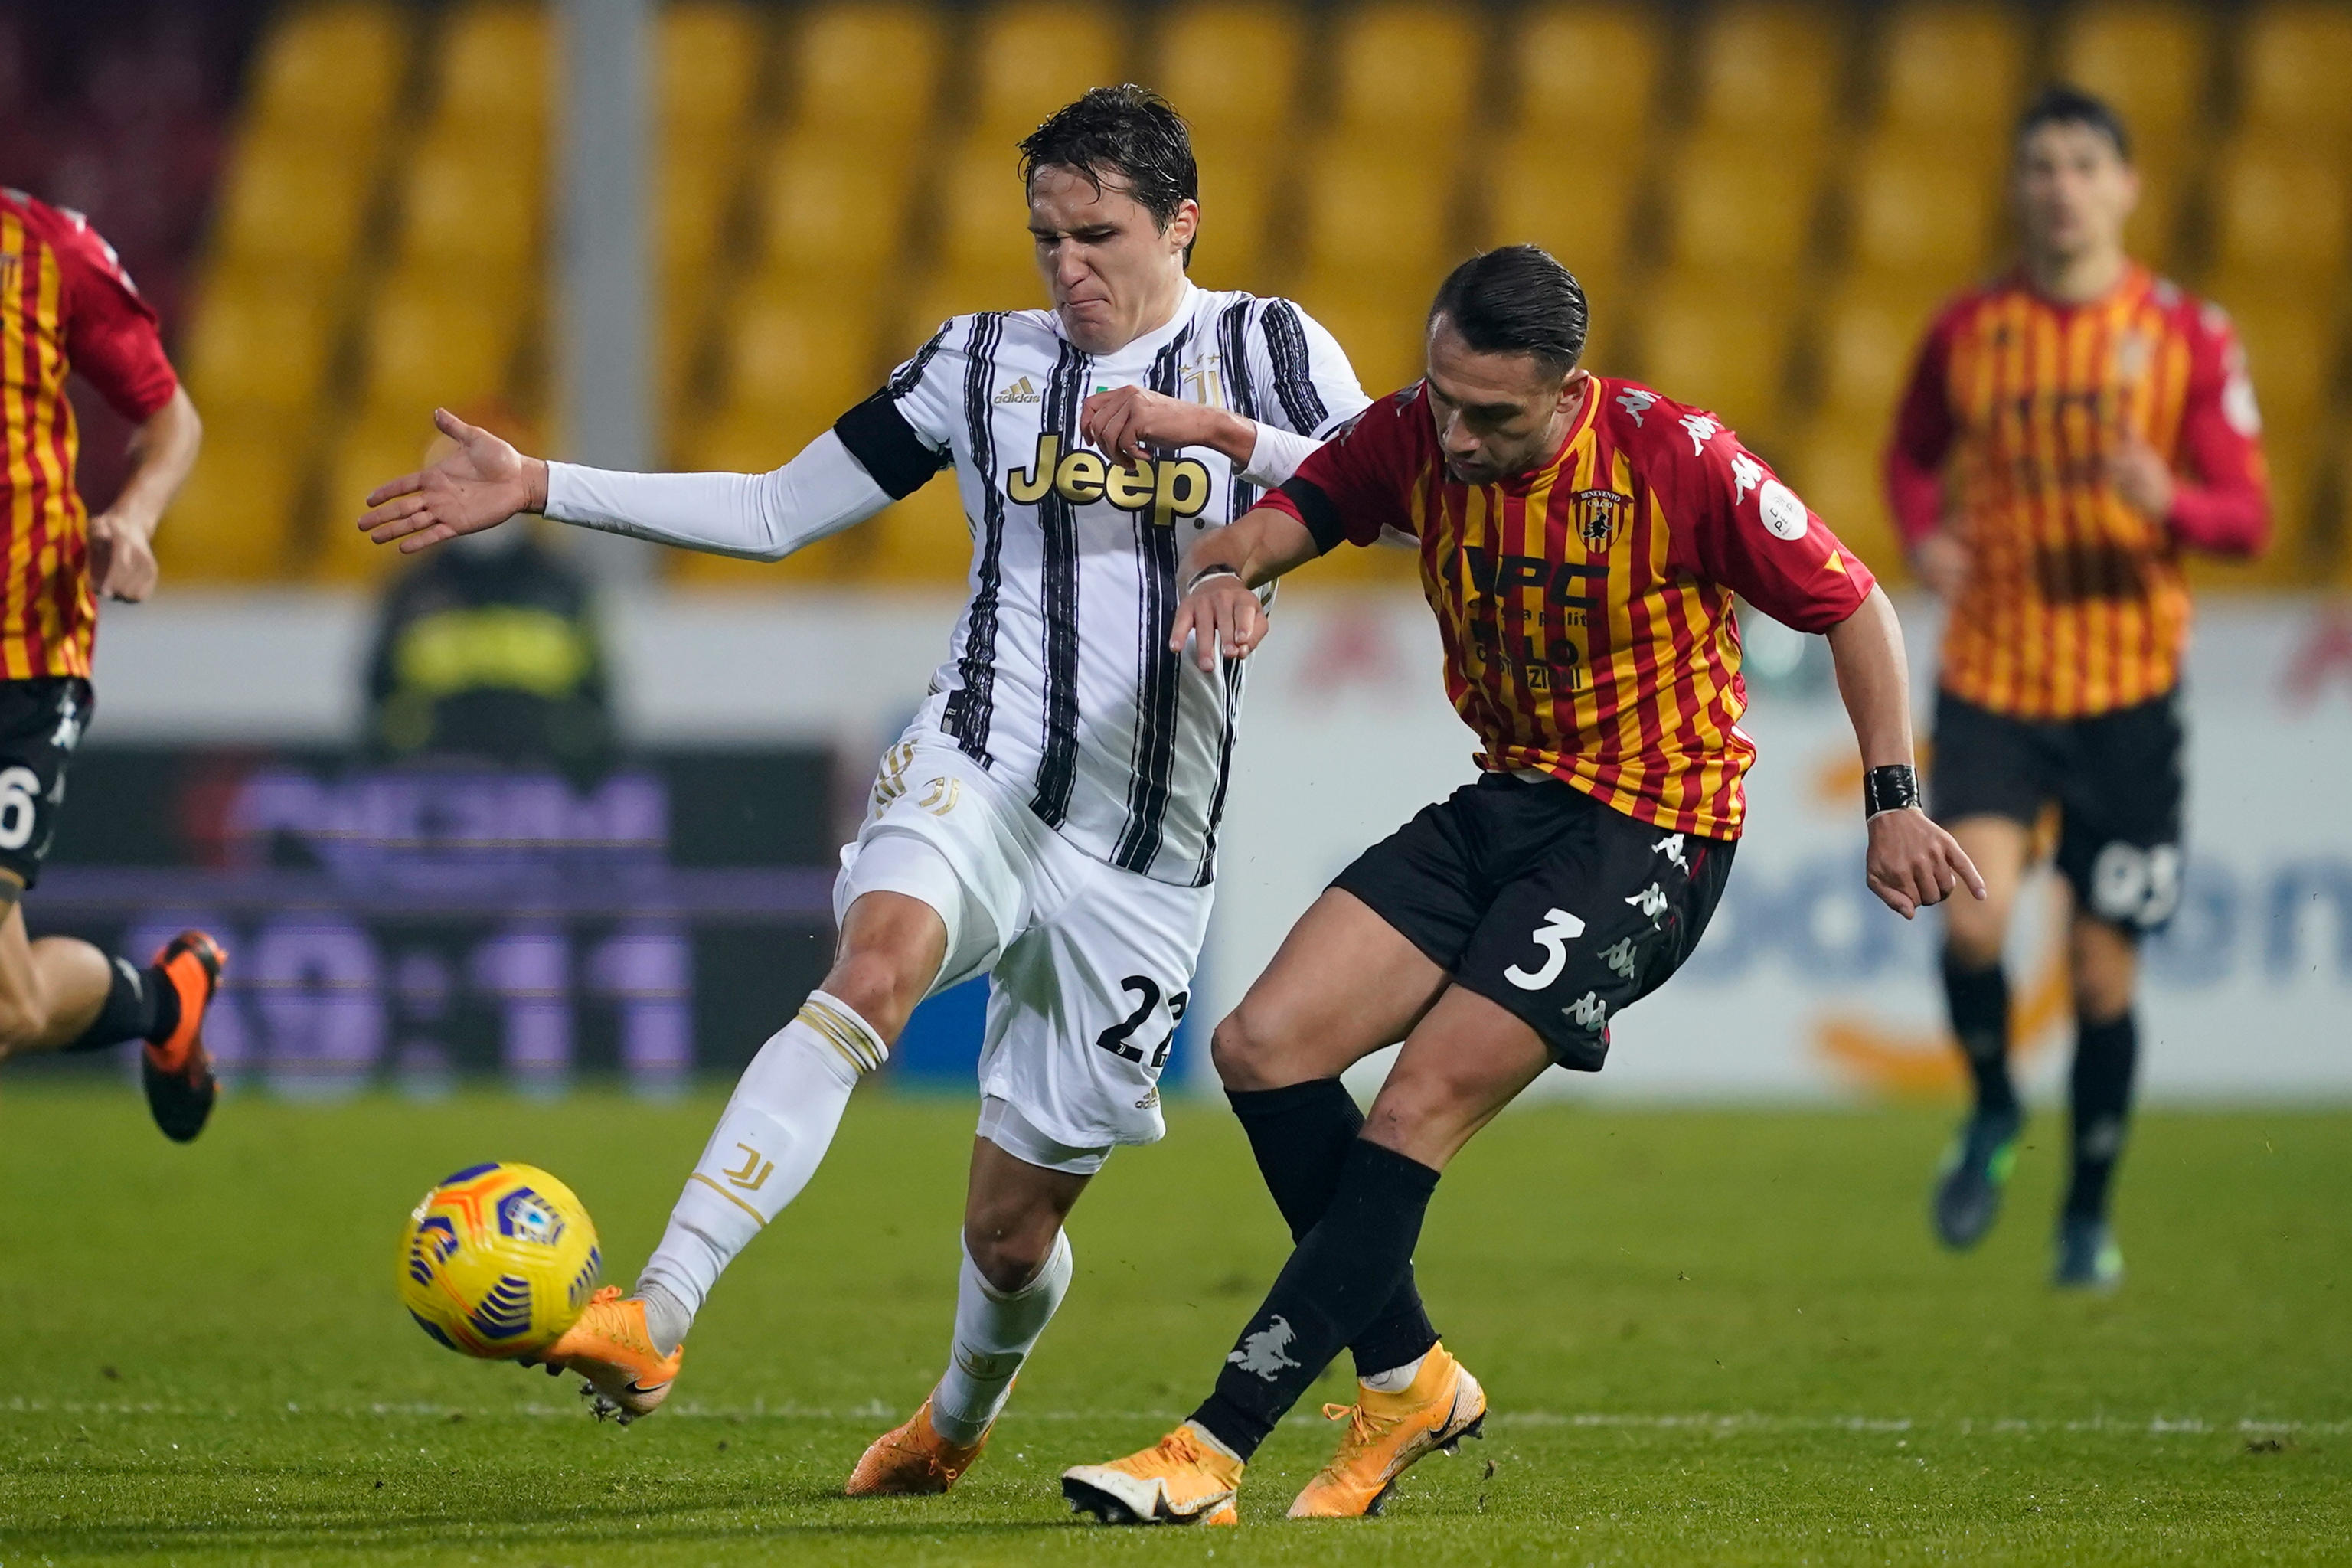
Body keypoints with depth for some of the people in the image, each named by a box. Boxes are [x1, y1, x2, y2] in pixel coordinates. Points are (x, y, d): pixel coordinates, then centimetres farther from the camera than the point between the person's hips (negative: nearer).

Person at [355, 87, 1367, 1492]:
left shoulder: (1265, 347, 4)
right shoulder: (988, 360, 10)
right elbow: (774, 511, 13)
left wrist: (1217, 426, -22)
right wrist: (538, 489, 7)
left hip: (1147, 853, 0)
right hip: (982, 776, 0)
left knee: (1014, 1220, 8)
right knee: (877, 963, -35)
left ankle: (963, 1412, 45)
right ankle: (657, 1317, -47)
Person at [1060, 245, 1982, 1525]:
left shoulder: (1674, 459, -19)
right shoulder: (1416, 437, -5)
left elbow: (1849, 604, -9)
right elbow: (1272, 522, -4)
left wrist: (1893, 802, -11)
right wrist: (1225, 574, -29)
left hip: (1648, 835, -7)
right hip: (1505, 799, 7)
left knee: (1415, 1117, -16)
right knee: (1264, 1046, -7)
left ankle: (1213, 1453, -15)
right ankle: (1410, 1380, 8)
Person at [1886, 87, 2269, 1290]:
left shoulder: (2186, 335, -2)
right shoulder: (1968, 331, 2)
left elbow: (2248, 514, -3)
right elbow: (1912, 454, 20)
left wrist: (2169, 502, -25)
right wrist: (1924, 531, -2)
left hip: (2127, 691, 0)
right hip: (1989, 678, 0)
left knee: (2104, 973, 3)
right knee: (1973, 915, -20)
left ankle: (2088, 1218, 22)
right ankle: (1992, 1111, 10)